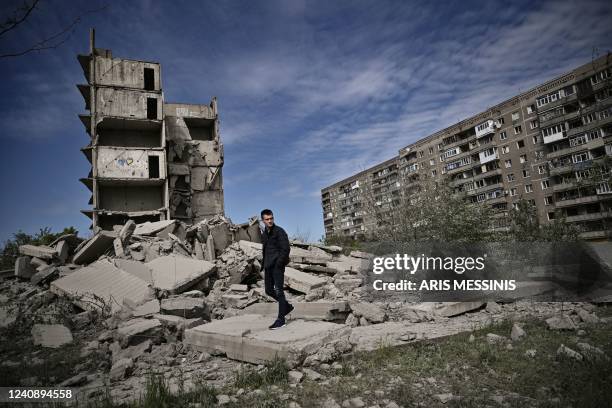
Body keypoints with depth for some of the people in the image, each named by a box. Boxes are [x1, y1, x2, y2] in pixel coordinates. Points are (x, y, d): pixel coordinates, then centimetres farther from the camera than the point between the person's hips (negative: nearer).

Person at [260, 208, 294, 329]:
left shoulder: (279, 231, -7)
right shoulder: (264, 234, 15)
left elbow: (286, 249, -13)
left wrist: (279, 263, -18)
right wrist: (264, 264, 11)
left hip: (277, 265, -8)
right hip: (268, 266, 8)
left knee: (278, 291, -6)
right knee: (269, 290, 12)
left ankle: (281, 319, 1)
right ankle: (287, 306, 32)